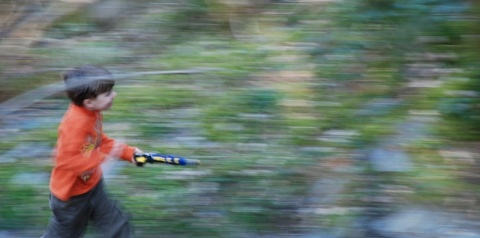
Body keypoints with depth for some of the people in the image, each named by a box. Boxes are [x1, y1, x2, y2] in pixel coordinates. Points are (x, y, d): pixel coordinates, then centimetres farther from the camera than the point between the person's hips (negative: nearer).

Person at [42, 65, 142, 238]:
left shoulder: (92, 112, -7)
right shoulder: (76, 123, -34)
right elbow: (67, 161, -37)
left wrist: (128, 152, 2)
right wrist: (105, 154, -36)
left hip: (92, 185, 8)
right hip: (71, 193, -8)